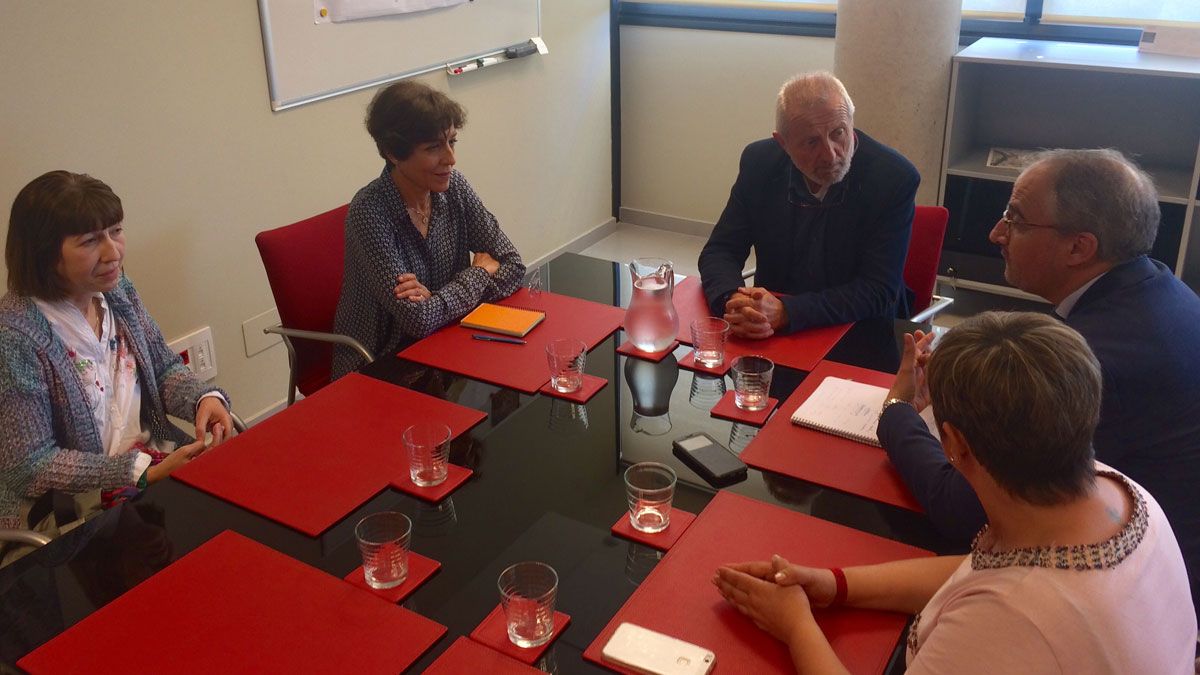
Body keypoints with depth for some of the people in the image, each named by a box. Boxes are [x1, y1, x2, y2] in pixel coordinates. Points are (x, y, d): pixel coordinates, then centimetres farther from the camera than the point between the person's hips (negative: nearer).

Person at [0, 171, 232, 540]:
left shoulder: (116, 289, 1)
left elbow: (164, 368, 12)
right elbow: (30, 467, -18)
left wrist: (205, 398, -10)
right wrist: (145, 474, -24)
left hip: (154, 462, 7)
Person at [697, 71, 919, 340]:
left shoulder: (894, 178, -15)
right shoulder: (759, 162, -5)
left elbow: (878, 291, -19)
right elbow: (720, 250, -2)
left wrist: (786, 312, -31)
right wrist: (733, 301, -25)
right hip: (769, 335, 3)